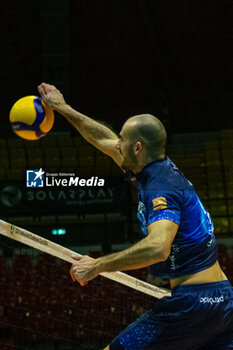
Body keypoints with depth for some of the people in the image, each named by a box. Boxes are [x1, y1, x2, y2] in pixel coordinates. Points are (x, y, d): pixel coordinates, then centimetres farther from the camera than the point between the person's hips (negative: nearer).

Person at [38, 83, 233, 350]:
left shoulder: (161, 188, -16)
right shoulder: (160, 170, 12)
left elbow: (157, 247, -33)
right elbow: (105, 140, 27)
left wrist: (97, 265, -25)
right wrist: (63, 108, 34)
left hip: (191, 302, -9)